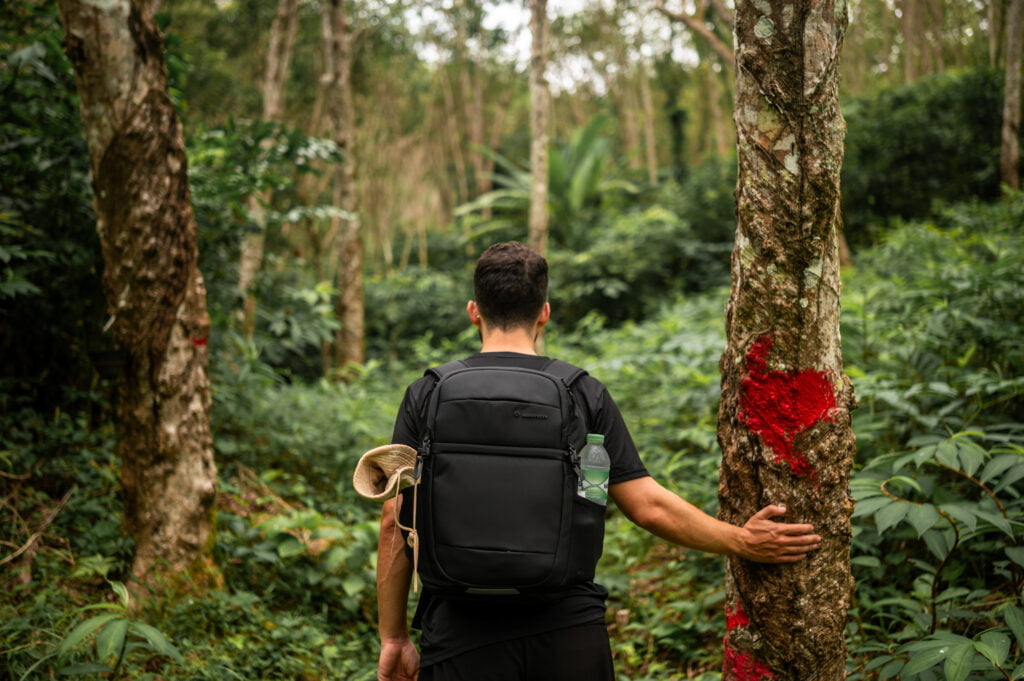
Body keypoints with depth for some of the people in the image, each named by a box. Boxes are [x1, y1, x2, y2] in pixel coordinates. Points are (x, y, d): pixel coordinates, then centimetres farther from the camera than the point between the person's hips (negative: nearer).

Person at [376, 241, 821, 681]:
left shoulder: (426, 396, 1)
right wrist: (740, 541, 13)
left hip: (462, 639, 0)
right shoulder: (585, 395, 1)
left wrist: (393, 637, 9)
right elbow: (648, 507, -1)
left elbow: (396, 525, 0)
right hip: (570, 632, 1)